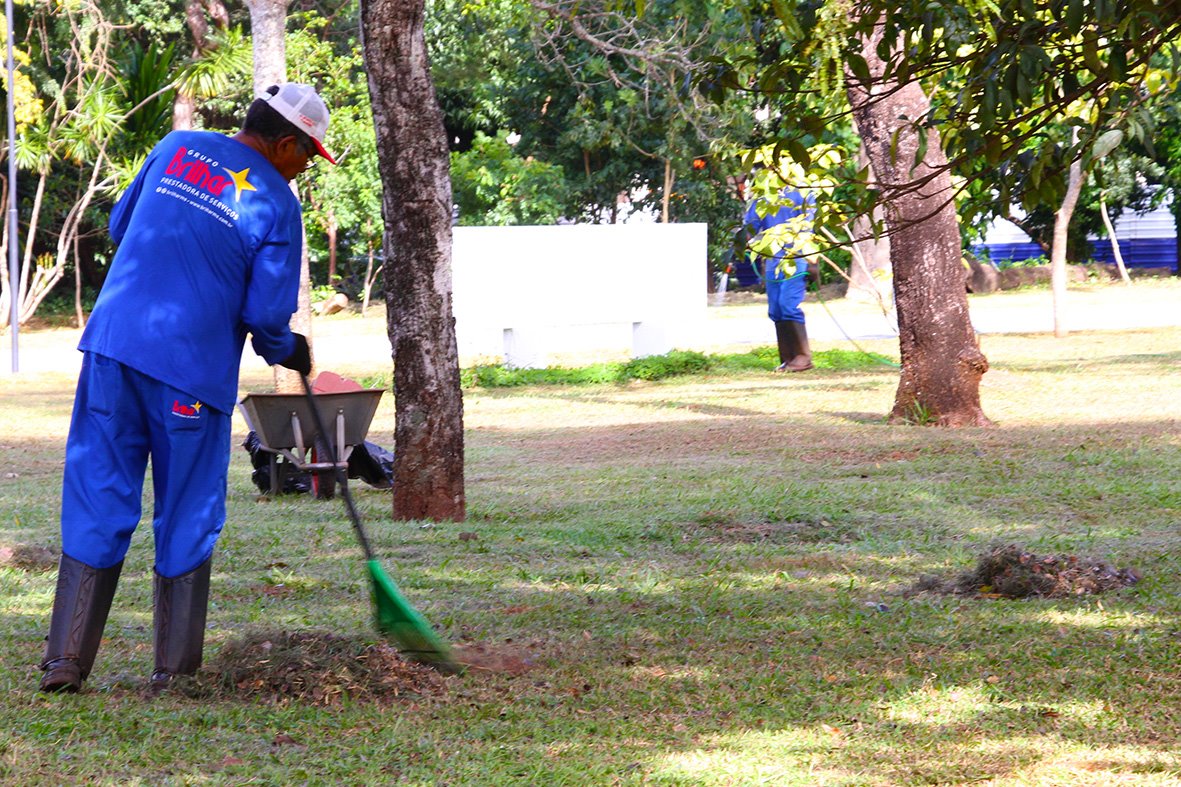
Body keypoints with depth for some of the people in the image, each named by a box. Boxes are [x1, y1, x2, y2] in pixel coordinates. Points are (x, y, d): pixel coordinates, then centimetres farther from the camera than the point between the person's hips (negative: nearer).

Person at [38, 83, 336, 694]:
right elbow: (266, 313, -6)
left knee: (96, 505, 7)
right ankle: (174, 668, 12)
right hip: (192, 374, -4)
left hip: (112, 349, 4)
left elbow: (119, 225, 22)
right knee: (186, 519, 9)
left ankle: (65, 660, 3)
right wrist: (288, 352, 15)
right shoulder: (276, 202, -3)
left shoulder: (176, 149, 11)